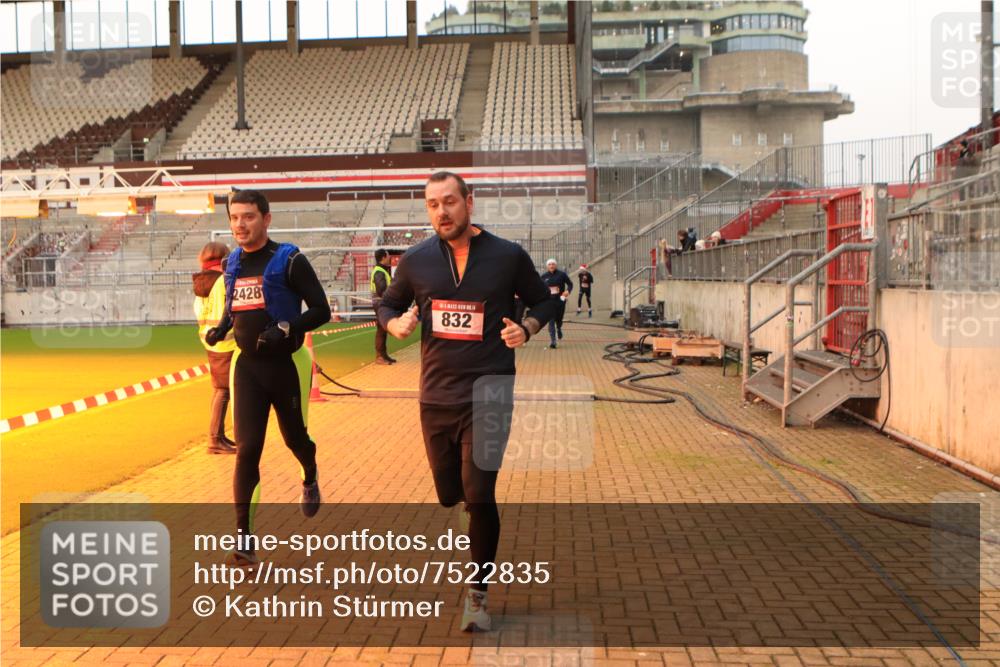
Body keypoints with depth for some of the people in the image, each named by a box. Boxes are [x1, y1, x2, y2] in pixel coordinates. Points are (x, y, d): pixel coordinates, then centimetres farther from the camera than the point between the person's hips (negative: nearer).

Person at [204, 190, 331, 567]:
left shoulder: (288, 261, -11)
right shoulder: (233, 264, 7)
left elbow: (321, 311, -12)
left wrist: (286, 329, -27)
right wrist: (220, 329, 2)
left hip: (287, 363, -3)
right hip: (247, 365, 3)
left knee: (294, 436, 14)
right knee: (247, 448, -4)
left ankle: (310, 478, 50)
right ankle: (243, 536, 1)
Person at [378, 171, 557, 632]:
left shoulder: (508, 256, -3)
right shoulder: (415, 261, 3)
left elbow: (543, 301, 10)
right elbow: (387, 305, 16)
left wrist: (526, 328, -11)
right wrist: (396, 324, -7)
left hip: (489, 395, -3)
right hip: (436, 398, 3)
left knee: (479, 497, -8)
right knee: (449, 495, 12)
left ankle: (477, 594, 12)